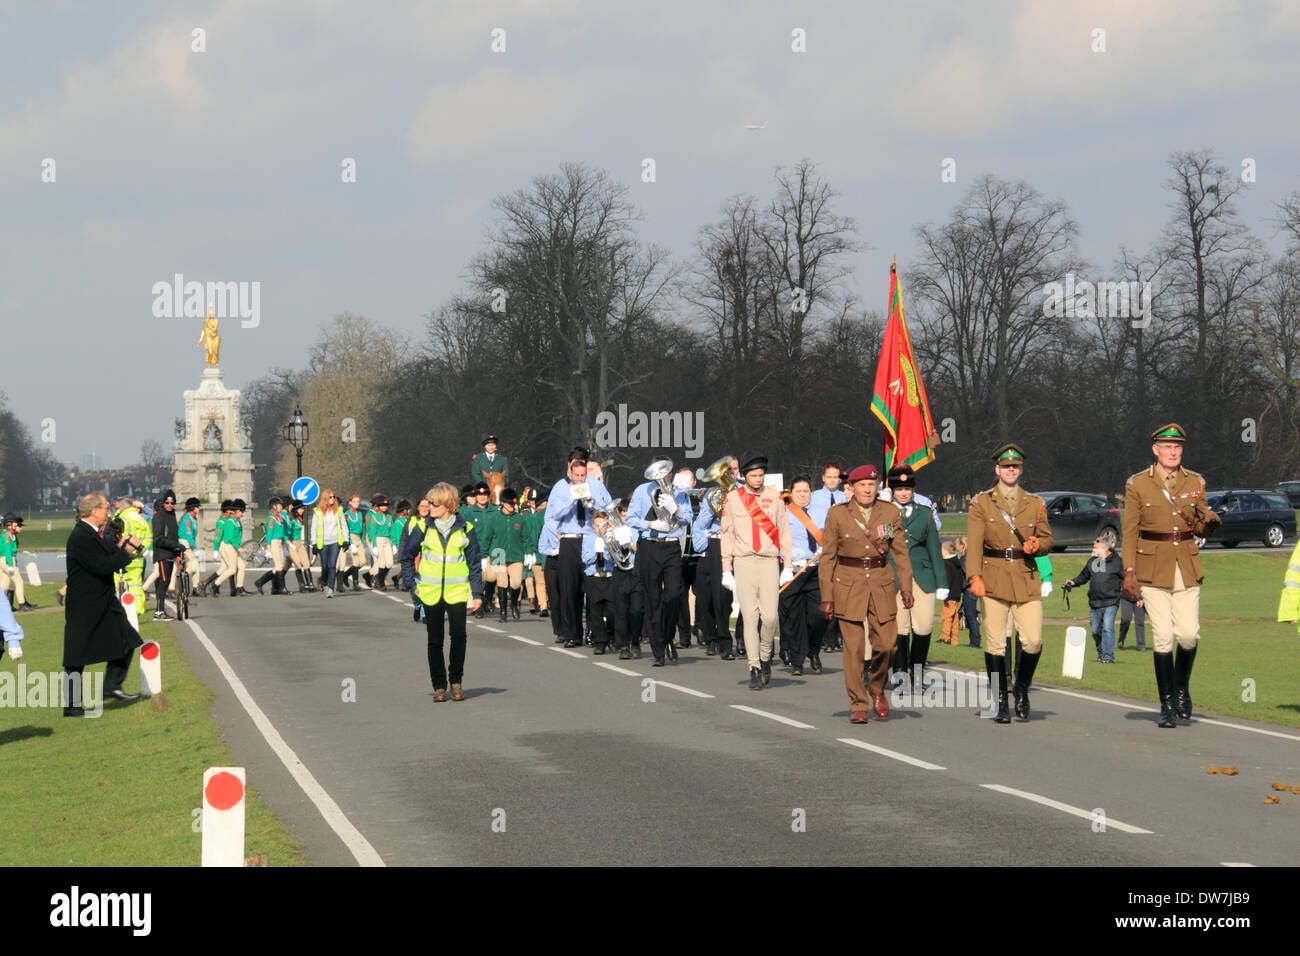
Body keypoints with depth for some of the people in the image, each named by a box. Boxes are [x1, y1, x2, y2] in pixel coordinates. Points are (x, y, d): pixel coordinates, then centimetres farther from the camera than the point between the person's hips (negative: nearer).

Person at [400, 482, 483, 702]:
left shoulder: (464, 529, 1)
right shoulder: (424, 528, 2)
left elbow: (474, 563, 6)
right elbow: (406, 557, 13)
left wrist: (477, 593, 3)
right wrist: (412, 584, 5)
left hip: (457, 592, -1)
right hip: (430, 593, 1)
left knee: (459, 636, -12)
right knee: (435, 641, 4)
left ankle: (456, 680, 6)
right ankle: (439, 686, 13)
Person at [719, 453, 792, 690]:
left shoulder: (774, 497, 8)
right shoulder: (732, 498, 5)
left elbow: (784, 532, 10)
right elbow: (726, 535, 7)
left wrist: (788, 566, 5)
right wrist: (726, 571, 3)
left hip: (769, 561, 1)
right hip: (744, 562, 0)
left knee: (769, 616, -9)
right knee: (750, 616, -5)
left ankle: (766, 659, 14)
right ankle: (755, 670, -2)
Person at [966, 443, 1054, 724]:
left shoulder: (1035, 504, 13)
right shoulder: (982, 503, 5)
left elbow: (1048, 539, 16)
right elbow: (974, 543, -3)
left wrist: (1037, 545, -8)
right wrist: (975, 577, -17)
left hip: (1027, 579, 2)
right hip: (994, 579, -2)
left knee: (1033, 641, -8)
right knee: (995, 642, -3)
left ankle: (1022, 689, 18)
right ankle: (1000, 703, 6)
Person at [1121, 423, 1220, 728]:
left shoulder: (1195, 482, 8)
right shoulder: (1137, 484, 1)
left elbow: (1203, 530, 13)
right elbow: (1130, 532, 1)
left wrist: (1209, 520, -10)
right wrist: (1129, 573, -5)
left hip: (1187, 566, 2)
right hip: (1153, 568, -2)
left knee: (1189, 634, -8)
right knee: (1162, 637, -7)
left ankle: (1181, 689, 18)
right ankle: (1167, 705, 4)